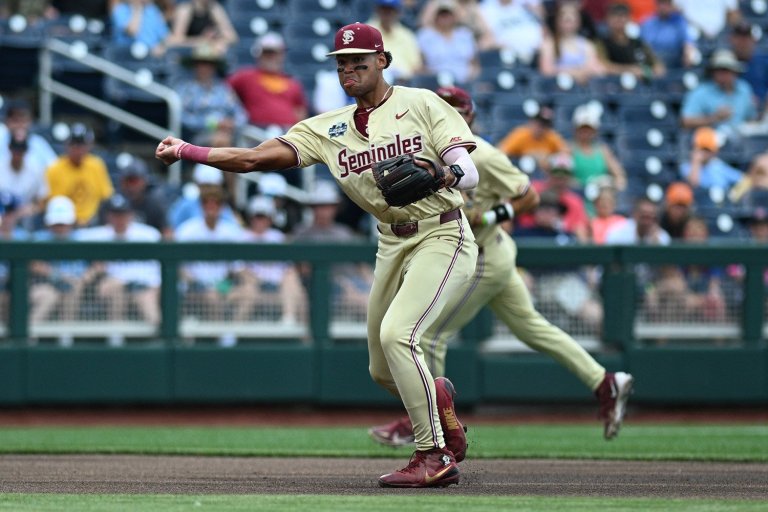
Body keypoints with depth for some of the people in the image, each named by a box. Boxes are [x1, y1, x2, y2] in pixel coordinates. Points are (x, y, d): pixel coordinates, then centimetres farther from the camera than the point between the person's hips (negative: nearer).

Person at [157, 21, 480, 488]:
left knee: (397, 333, -25)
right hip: (392, 244, 6)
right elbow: (257, 158, -2)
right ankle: (439, 396, 42)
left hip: (443, 236, -6)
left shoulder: (421, 105, -4)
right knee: (384, 370, 8)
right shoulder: (330, 128, 7)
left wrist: (440, 175, -34)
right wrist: (188, 152, -13)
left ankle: (435, 457, -18)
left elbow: (470, 172, -12)